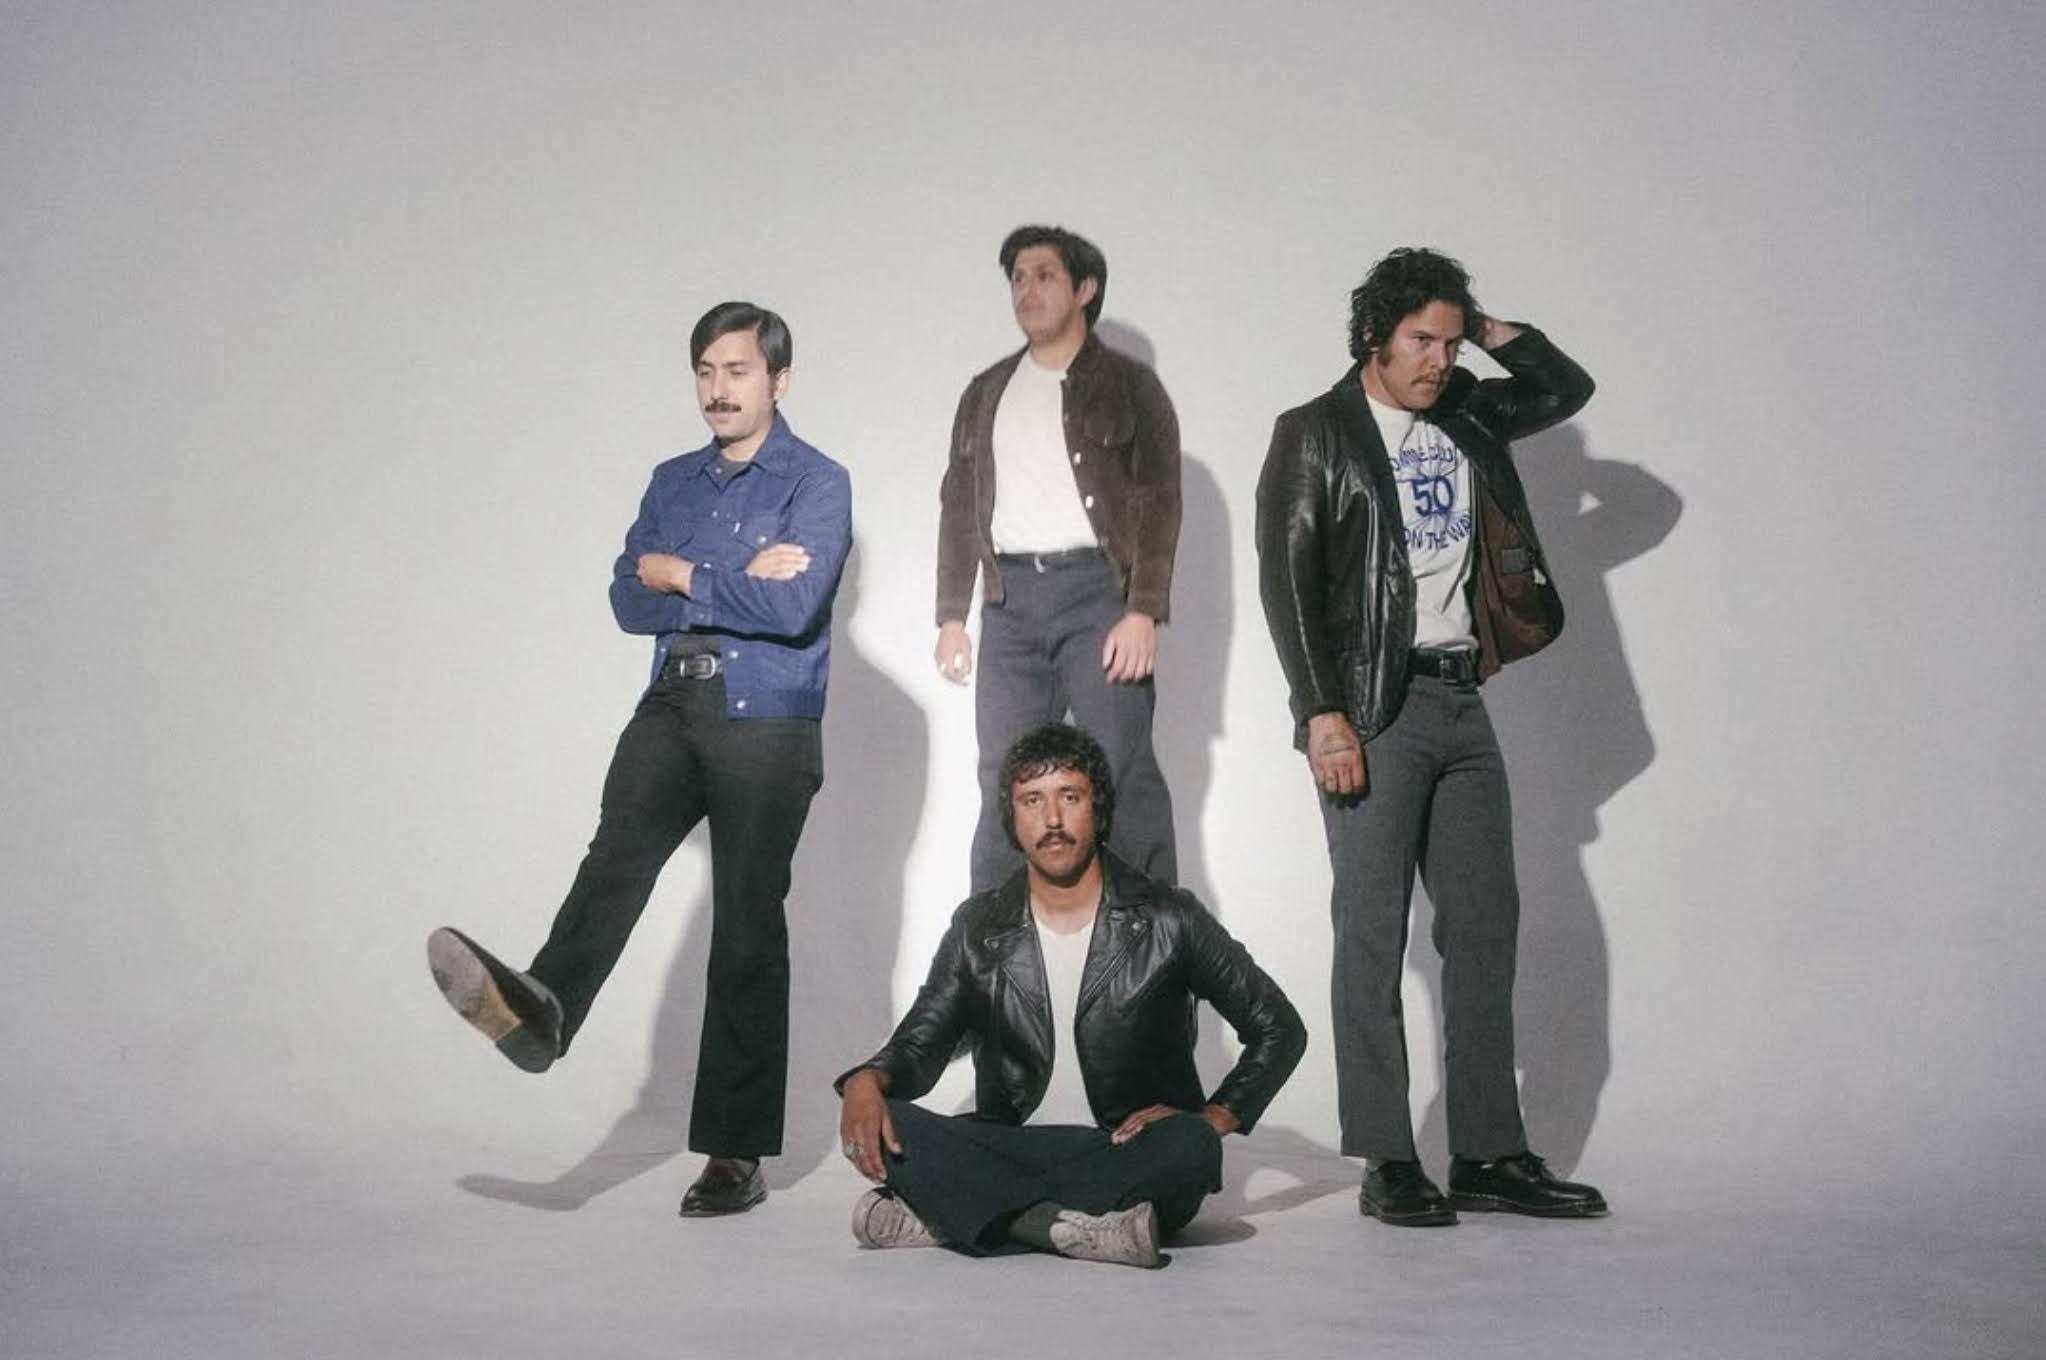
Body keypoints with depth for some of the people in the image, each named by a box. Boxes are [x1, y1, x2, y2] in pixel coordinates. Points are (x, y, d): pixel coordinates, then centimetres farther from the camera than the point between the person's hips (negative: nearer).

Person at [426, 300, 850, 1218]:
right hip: (673, 705, 4)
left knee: (746, 929, -3)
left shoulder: (817, 485, -2)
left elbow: (794, 606, -17)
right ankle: (538, 1009, -48)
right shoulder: (673, 483, 16)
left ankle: (736, 1155, 1)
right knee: (619, 850, -23)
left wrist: (683, 576, -6)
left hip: (767, 722, -4)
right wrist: (735, 585, -8)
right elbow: (629, 603, 6)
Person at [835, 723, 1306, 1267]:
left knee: (1189, 1147, -36)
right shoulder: (980, 928, 8)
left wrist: (1214, 1119, -7)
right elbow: (918, 1044, 7)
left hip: (1128, 1156, -1)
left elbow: (1279, 1028, 7)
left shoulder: (1169, 921, 1)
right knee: (883, 1125, -23)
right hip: (1010, 1153, 2)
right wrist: (867, 1081, -17)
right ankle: (1076, 1227, -34)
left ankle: (941, 1215, -33)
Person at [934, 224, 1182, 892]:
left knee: (1124, 774, -9)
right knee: (1004, 783, 4)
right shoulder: (986, 393, 19)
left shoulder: (1128, 385, 4)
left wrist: (1143, 611, -15)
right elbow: (959, 507, 19)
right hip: (1011, 599, 4)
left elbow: (1160, 501, -4)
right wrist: (951, 616, 9)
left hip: (1097, 589, -4)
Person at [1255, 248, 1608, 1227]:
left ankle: (1488, 1155, 10)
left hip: (1462, 701, 6)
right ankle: (1386, 1163, -1)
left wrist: (1486, 328, 13)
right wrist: (1323, 713, -16)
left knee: (1484, 927, 5)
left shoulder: (1464, 421, 15)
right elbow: (1287, 580, -8)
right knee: (1373, 933, -4)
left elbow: (1565, 389, 27)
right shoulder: (1316, 435, -2)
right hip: (1374, 707, -6)